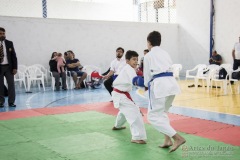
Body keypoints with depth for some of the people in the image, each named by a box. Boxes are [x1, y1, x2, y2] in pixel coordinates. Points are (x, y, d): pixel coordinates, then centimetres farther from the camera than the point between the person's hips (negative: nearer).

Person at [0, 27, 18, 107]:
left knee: (11, 84, -3)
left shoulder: (9, 43, 5)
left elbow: (14, 56, 4)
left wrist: (15, 67, -3)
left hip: (8, 66, 1)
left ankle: (11, 102, 2)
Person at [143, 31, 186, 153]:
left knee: (153, 116, 0)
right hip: (171, 83, 7)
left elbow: (147, 74, 7)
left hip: (159, 85, -7)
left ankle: (178, 138, -12)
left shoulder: (148, 56, 4)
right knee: (162, 112, 25)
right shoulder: (165, 53, 21)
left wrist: (147, 85, 28)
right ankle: (167, 139, 17)